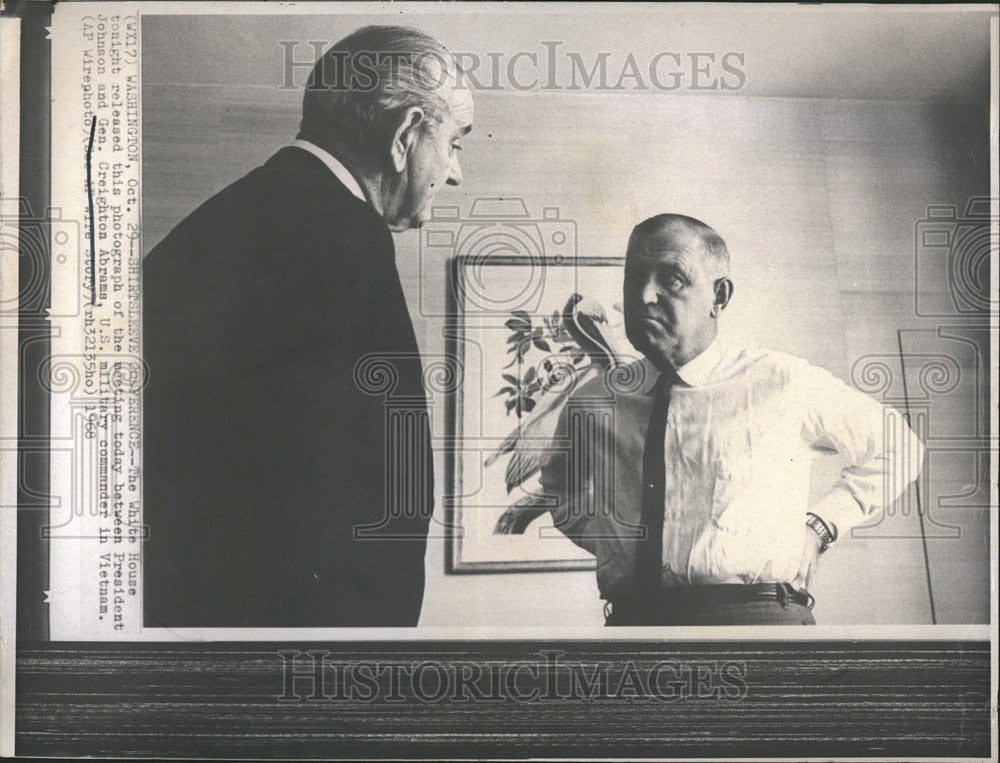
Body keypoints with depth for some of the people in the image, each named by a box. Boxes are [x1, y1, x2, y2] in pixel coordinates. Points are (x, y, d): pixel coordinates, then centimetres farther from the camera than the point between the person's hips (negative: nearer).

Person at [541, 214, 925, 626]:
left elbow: (899, 450, 19)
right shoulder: (594, 402, 9)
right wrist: (597, 536, 11)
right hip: (629, 616, 2)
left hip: (757, 612, -2)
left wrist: (819, 526, 9)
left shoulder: (784, 383, 3)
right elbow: (559, 487, 32)